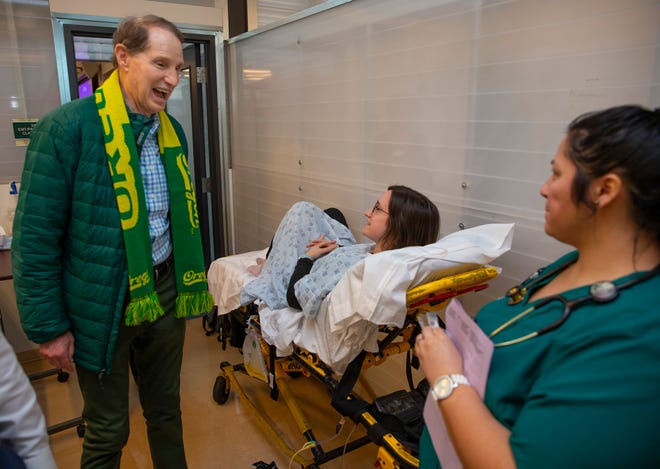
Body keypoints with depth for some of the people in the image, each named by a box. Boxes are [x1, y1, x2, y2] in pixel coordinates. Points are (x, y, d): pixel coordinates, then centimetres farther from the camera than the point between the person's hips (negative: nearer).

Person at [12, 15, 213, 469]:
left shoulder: (172, 130, 4)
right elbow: (34, 238, -12)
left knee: (166, 411, 22)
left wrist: (190, 284, 14)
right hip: (103, 305, -5)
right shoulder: (66, 128, -15)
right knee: (108, 431, 15)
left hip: (165, 292, 5)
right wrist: (49, 327, -10)